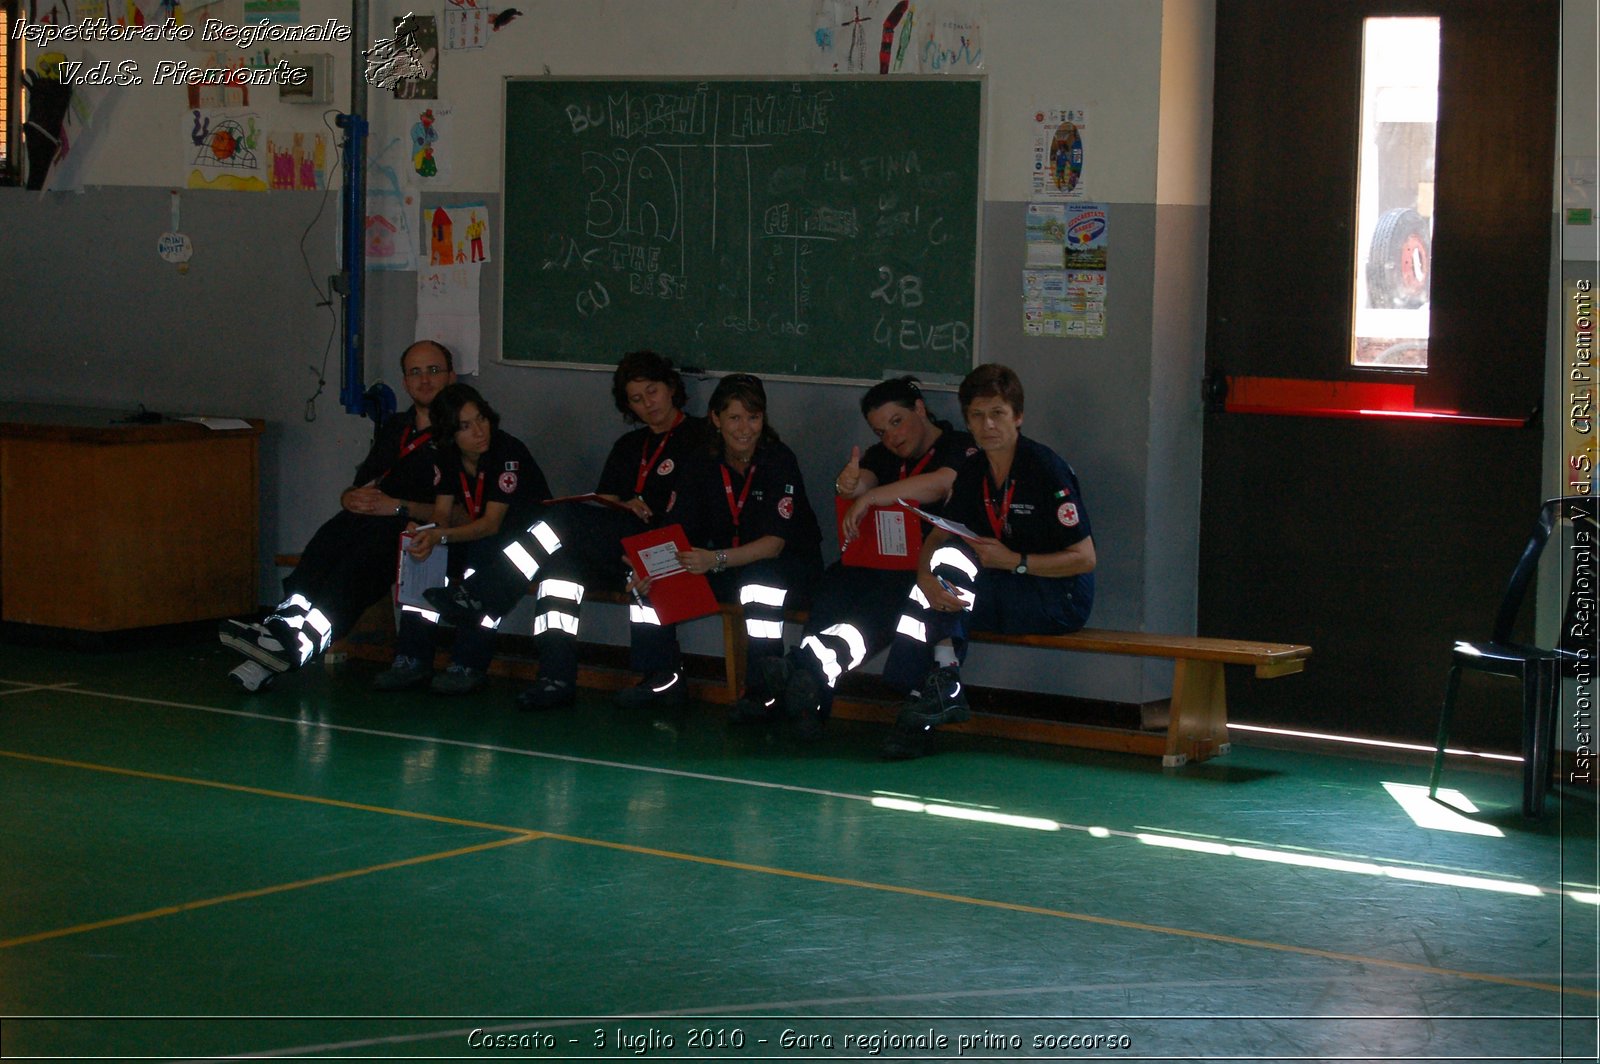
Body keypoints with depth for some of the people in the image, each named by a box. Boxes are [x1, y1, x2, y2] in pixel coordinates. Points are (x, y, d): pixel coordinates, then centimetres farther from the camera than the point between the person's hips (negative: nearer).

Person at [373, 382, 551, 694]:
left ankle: (469, 665, -33)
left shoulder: (508, 452, -23)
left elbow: (492, 523, -28)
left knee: (482, 551, -34)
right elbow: (442, 513, -6)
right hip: (476, 537, 6)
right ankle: (413, 659, -14)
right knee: (422, 550, -16)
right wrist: (430, 532, -31)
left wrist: (439, 536, -42)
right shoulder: (448, 457, -2)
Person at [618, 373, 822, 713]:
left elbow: (775, 542, -23)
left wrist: (717, 560, -38)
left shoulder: (780, 460, -17)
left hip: (789, 563, -5)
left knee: (760, 580, -39)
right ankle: (662, 677, -2)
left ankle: (761, 690, -27)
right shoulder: (702, 465, -2)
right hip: (727, 566, 5)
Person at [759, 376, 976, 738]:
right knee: (837, 579, -28)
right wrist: (849, 484, -26)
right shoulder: (884, 454, 24)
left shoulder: (959, 447, 4)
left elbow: (941, 484, -18)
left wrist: (869, 498, -21)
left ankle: (816, 665, -57)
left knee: (887, 592, -37)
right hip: (881, 563, 5)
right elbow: (863, 479, 1)